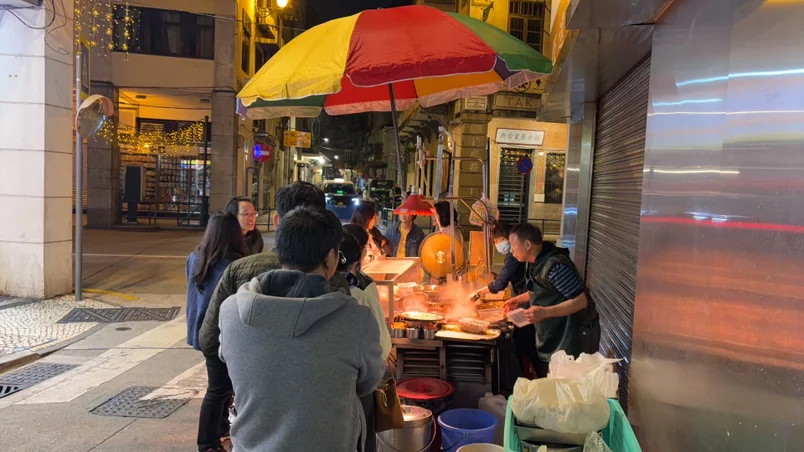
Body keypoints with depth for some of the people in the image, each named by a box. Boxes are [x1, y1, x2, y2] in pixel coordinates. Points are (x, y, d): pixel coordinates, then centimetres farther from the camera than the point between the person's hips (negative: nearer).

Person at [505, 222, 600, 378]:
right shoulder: (536, 262, 2)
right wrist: (519, 299, 9)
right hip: (553, 334, 9)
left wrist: (545, 312, -36)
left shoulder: (555, 265, -28)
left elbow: (580, 301, -29)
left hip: (574, 334, -9)